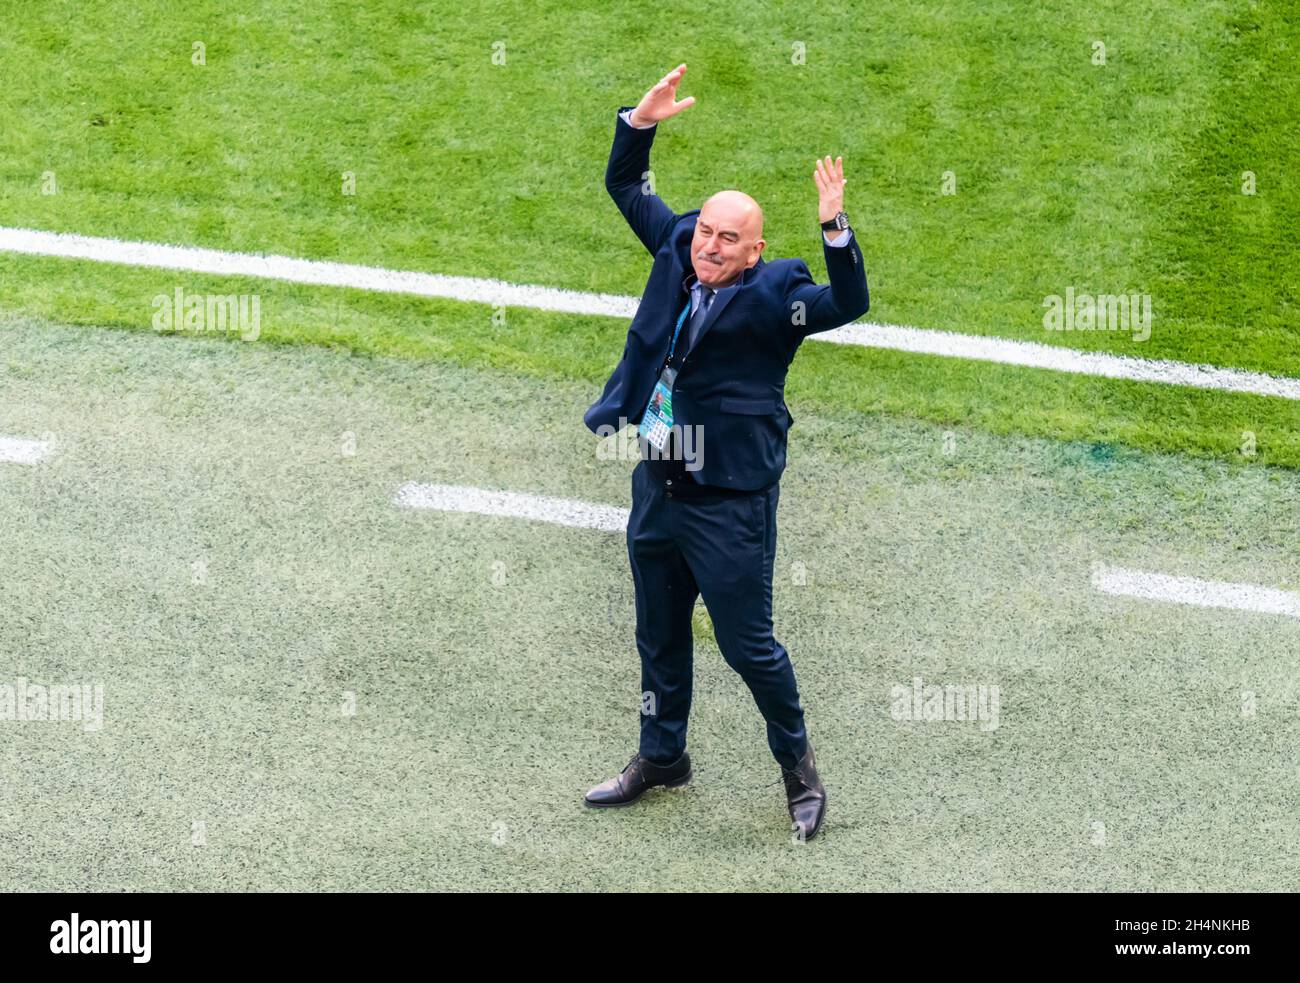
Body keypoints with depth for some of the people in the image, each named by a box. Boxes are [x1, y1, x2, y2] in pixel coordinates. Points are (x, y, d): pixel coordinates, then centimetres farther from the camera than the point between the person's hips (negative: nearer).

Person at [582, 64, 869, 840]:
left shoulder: (774, 293, -14)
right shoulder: (679, 250, 2)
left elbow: (848, 305, -30)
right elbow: (626, 189, 13)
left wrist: (835, 229, -43)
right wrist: (641, 123, -3)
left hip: (729, 503, -6)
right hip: (657, 486, 6)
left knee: (749, 644, 2)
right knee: (660, 636, 20)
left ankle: (800, 768, 24)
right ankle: (662, 758, 39)